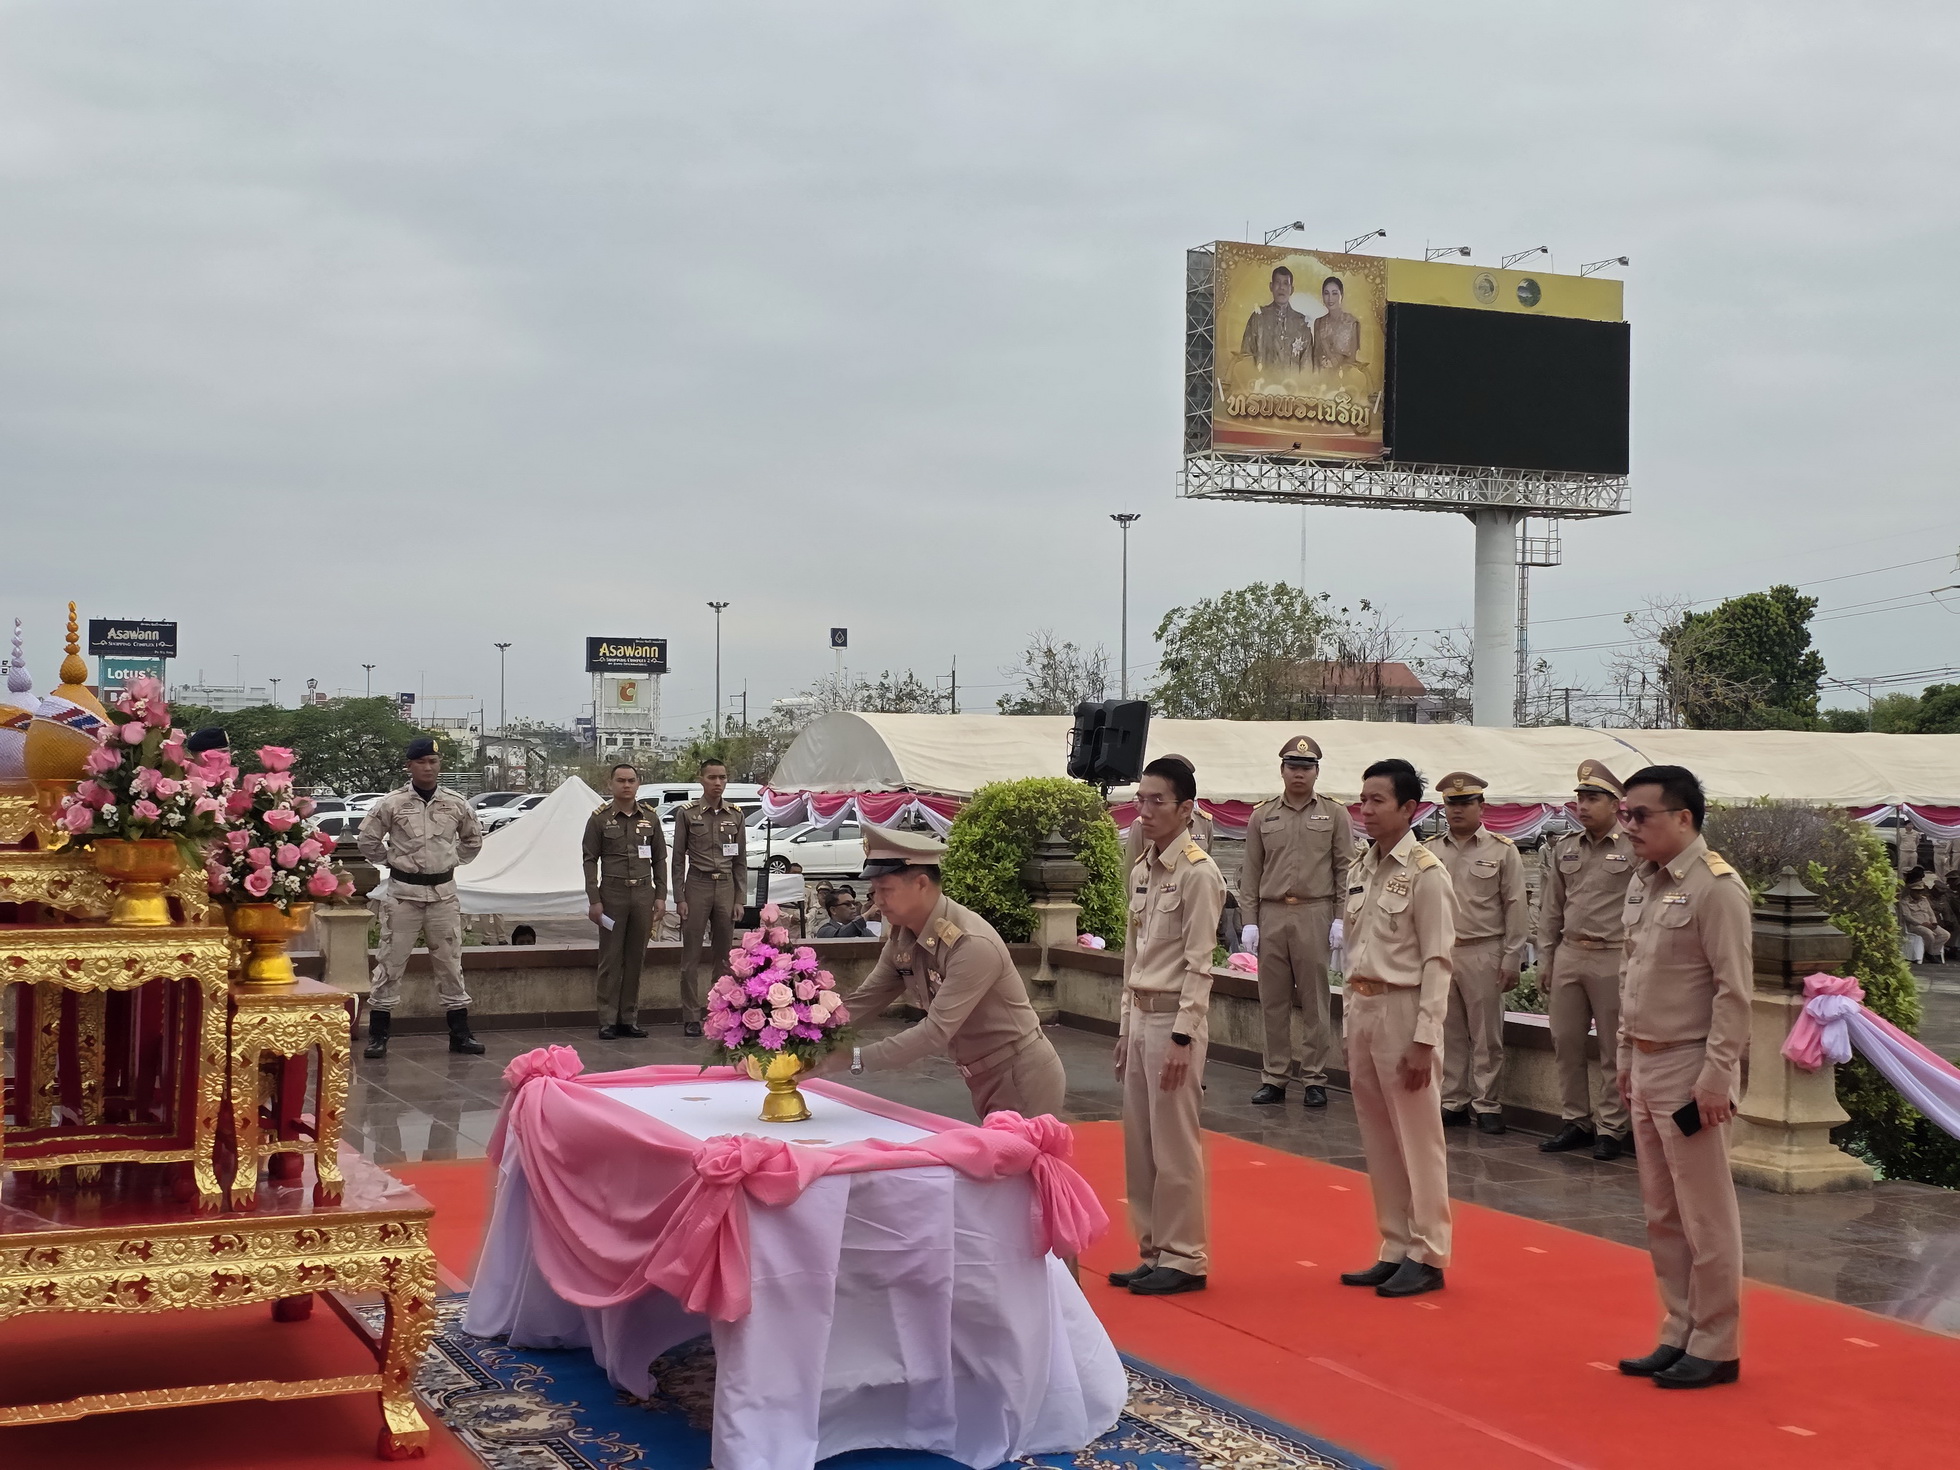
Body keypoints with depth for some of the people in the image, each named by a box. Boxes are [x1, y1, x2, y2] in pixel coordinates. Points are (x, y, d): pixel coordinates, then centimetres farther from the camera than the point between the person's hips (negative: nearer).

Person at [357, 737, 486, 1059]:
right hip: (404, 892, -2)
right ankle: (378, 1035, 6)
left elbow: (473, 840, 19)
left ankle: (460, 1033, 14)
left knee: (450, 963, 7)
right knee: (391, 962, -1)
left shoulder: (456, 804, 4)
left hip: (444, 893, 2)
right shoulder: (391, 804, -4)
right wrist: (392, 862, 5)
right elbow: (368, 840, 5)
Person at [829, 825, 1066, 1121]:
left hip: (1022, 1077, -8)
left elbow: (937, 1030, -32)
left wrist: (853, 1059, -34)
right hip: (983, 1077, 8)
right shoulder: (902, 940, -2)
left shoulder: (973, 944, -28)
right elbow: (863, 1000, 5)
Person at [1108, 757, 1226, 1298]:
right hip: (1140, 1016, 8)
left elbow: (1198, 964, -15)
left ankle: (1185, 1259, 8)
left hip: (1174, 1019, -8)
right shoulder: (1141, 870, 11)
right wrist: (1126, 1025, 16)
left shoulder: (1198, 873, -13)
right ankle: (1154, 1251, 22)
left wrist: (1183, 1038, -18)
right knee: (1140, 1145, 12)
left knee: (1175, 1146, -2)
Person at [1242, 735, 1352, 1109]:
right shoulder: (1263, 816, 10)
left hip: (1315, 914, -2)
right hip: (1272, 914, 2)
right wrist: (1249, 921, 3)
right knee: (1273, 1001, 5)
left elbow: (1345, 869, 2)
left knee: (1315, 1001, 0)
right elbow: (1250, 873, 10)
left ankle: (1314, 1079, 6)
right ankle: (1274, 1077, 13)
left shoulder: (1334, 814, 5)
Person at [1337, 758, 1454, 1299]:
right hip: (1361, 1010, 8)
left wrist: (1423, 1039, -17)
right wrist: (1352, 1020, 12)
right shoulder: (1362, 869, 11)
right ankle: (1394, 1250, 23)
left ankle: (1427, 1256, 10)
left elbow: (1438, 961, -13)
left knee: (1418, 1137, 0)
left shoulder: (1425, 872, -11)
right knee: (1379, 1139, 13)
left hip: (1402, 1011, -7)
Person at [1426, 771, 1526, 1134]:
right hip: (1438, 953, 3)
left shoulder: (1502, 851, 1)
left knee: (1486, 1035, 1)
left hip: (1484, 954, -3)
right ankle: (1453, 1103, 17)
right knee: (1448, 1033, 8)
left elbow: (1516, 907, 0)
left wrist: (1512, 958, -5)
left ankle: (1485, 1105, 9)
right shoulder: (1430, 852, 10)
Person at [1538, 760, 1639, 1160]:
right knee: (1565, 1042, 9)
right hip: (1568, 954, 6)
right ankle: (1575, 1122, 20)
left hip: (1613, 959, -6)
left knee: (1613, 1050, 1)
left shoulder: (1634, 850, -5)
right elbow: (1550, 909, 16)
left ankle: (1610, 1129, 9)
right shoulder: (1564, 849, 11)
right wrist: (1545, 958, 12)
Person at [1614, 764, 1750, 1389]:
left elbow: (1734, 991, -17)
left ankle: (1714, 1348, 11)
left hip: (1690, 1071, -9)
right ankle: (1679, 1334, 25)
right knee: (1662, 1215, 15)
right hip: (1646, 1068, 9)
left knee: (1706, 1215, 1)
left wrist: (1715, 1077, -19)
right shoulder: (1641, 884, 11)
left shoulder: (1715, 886, -15)